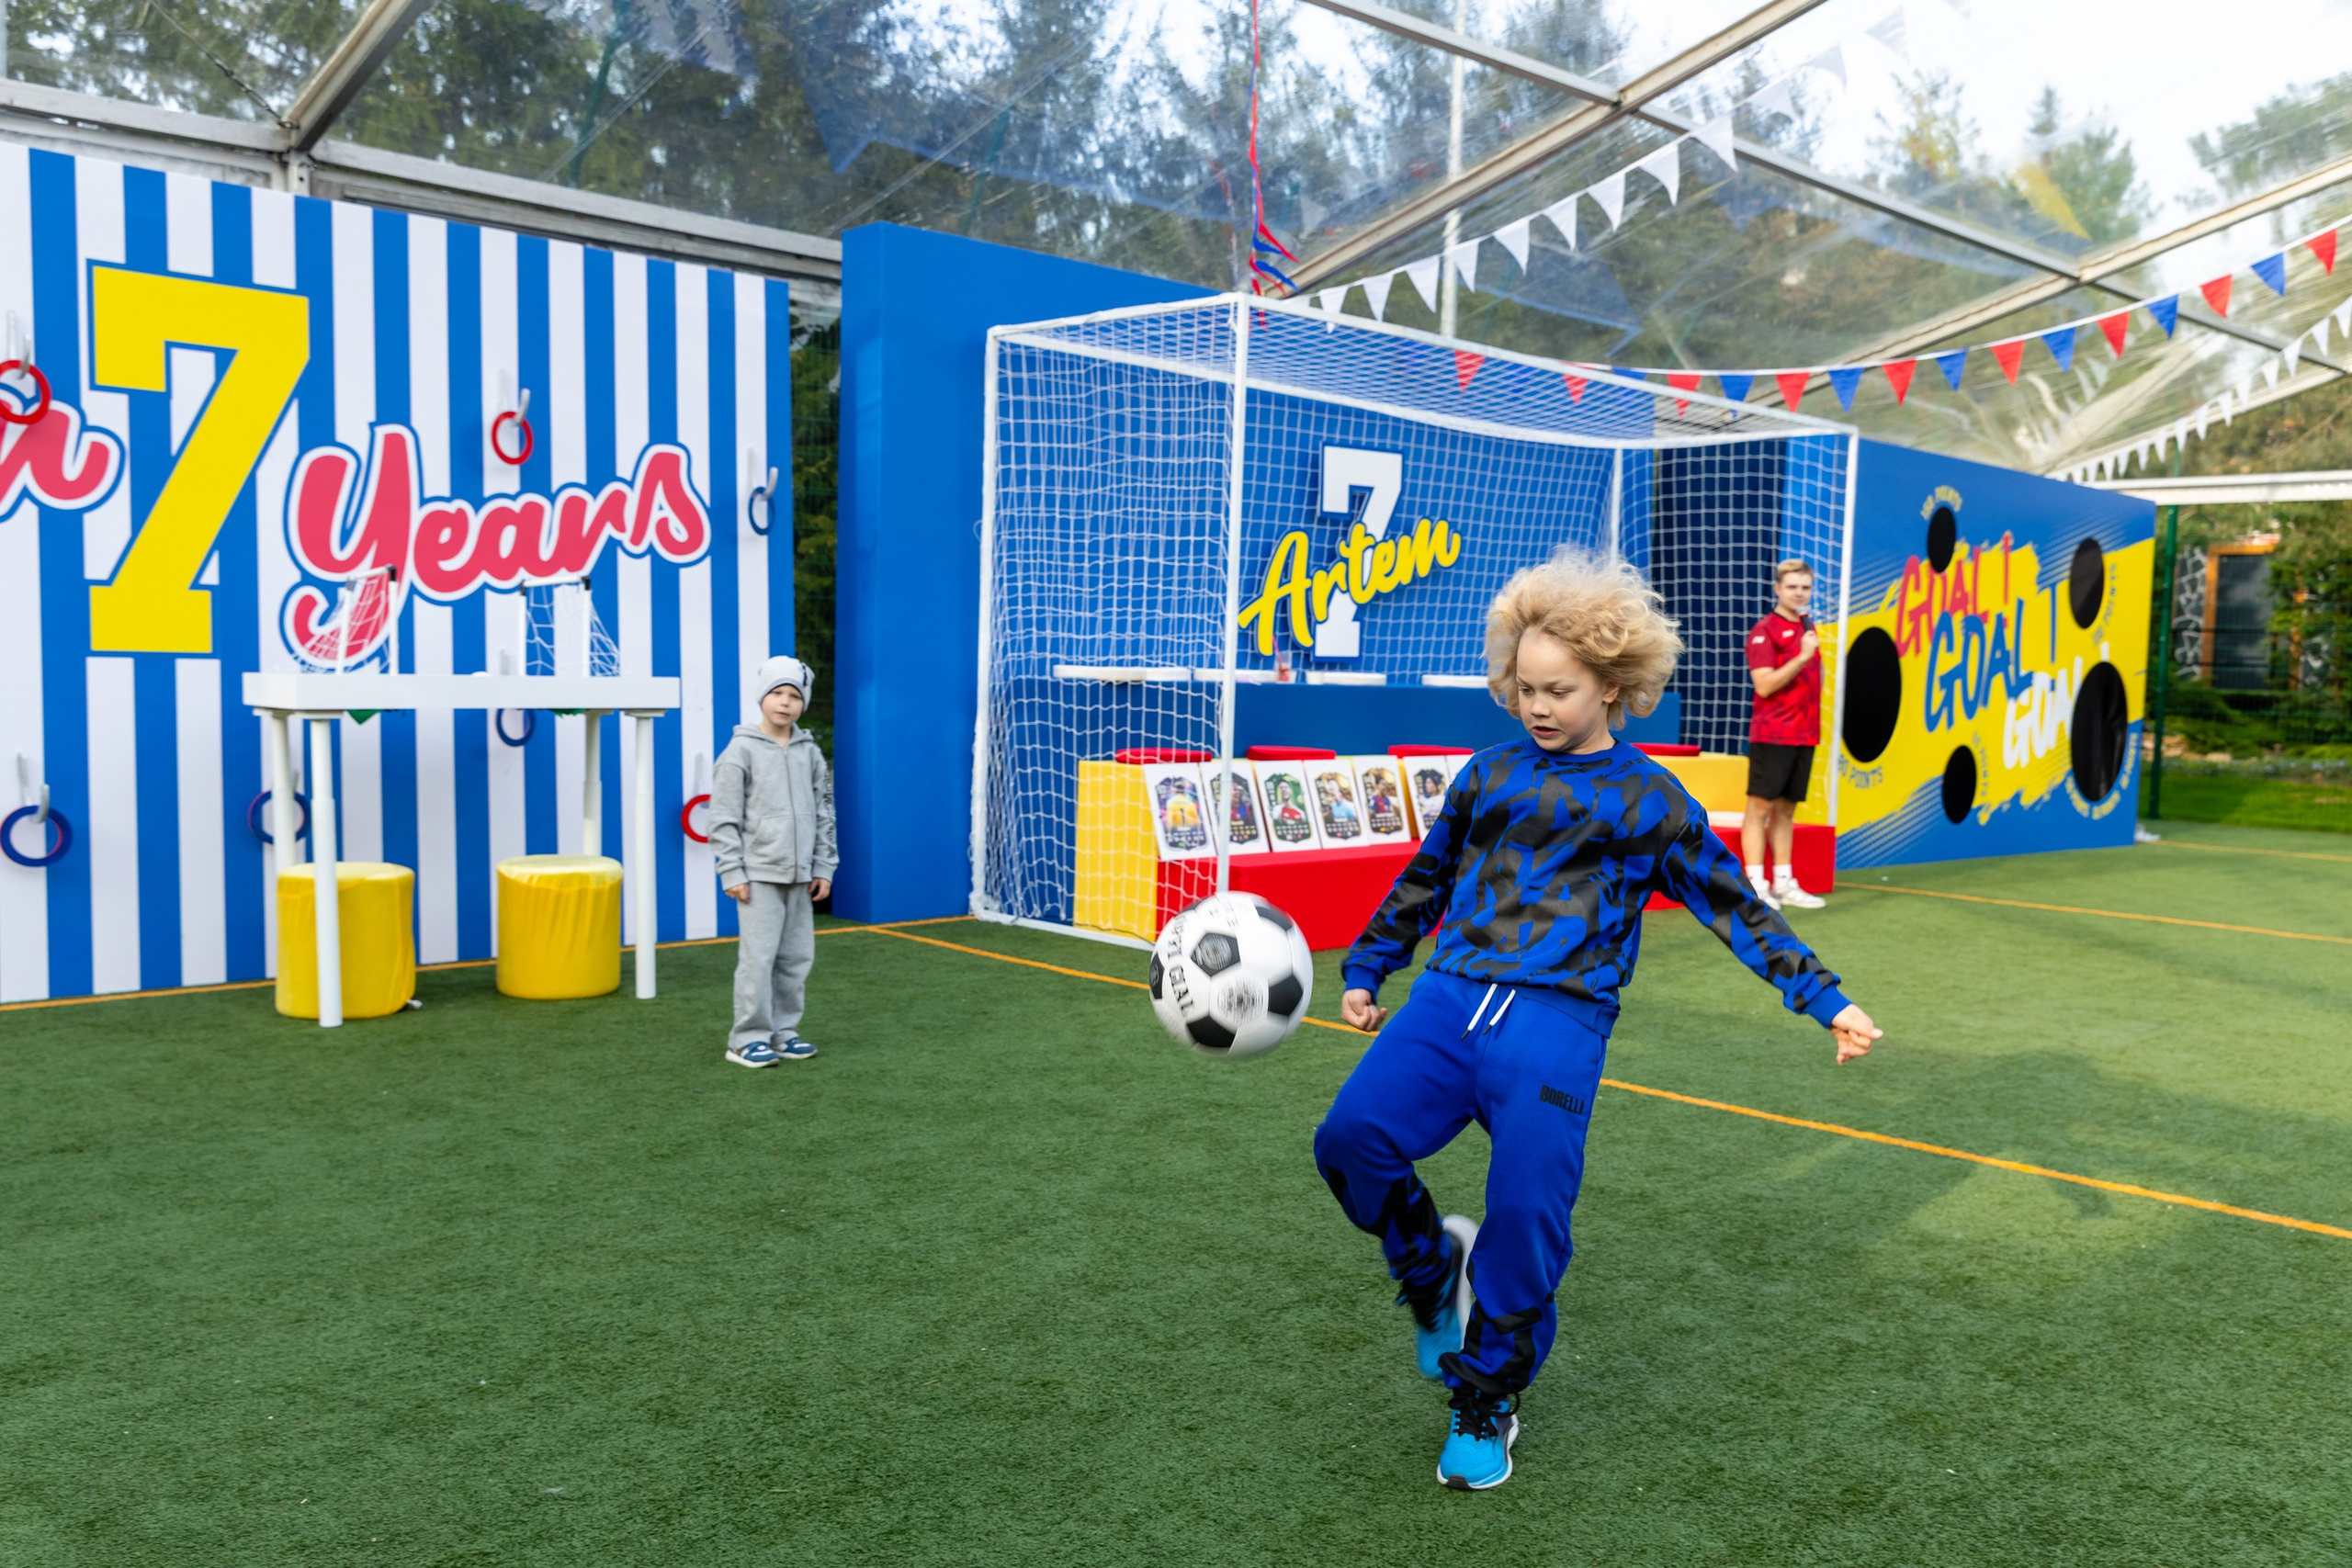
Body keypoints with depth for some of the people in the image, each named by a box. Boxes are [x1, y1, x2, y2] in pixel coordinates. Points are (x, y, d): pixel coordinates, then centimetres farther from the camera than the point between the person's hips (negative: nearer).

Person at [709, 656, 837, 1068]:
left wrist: (824, 867, 9)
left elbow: (824, 813, 14)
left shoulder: (810, 752, 9)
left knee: (797, 957, 7)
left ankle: (783, 1033, 19)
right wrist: (732, 873, -9)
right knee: (757, 957, -7)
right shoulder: (742, 750, -5)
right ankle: (748, 1040, 3)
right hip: (759, 875, -5)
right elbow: (723, 818, -6)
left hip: (800, 877, 5)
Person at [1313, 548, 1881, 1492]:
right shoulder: (1489, 774, 18)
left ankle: (1486, 1405, 16)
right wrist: (1365, 970, 28)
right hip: (1451, 998, 3)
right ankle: (1432, 1266, 13)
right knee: (1351, 1140, -19)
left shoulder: (1650, 799, 10)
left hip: (1558, 1024, -3)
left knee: (1524, 1218, -10)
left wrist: (1826, 1002, 9)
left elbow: (1736, 909, 14)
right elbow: (1425, 880, 28)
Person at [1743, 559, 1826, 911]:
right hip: (1772, 734, -7)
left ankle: (1784, 885, 14)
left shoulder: (1809, 628, 15)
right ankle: (1755, 886, -5)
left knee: (1786, 809, 10)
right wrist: (1802, 656, -22)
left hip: (1805, 734, 7)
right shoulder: (1764, 631, -8)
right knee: (1760, 806, -6)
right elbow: (1764, 685, -17)